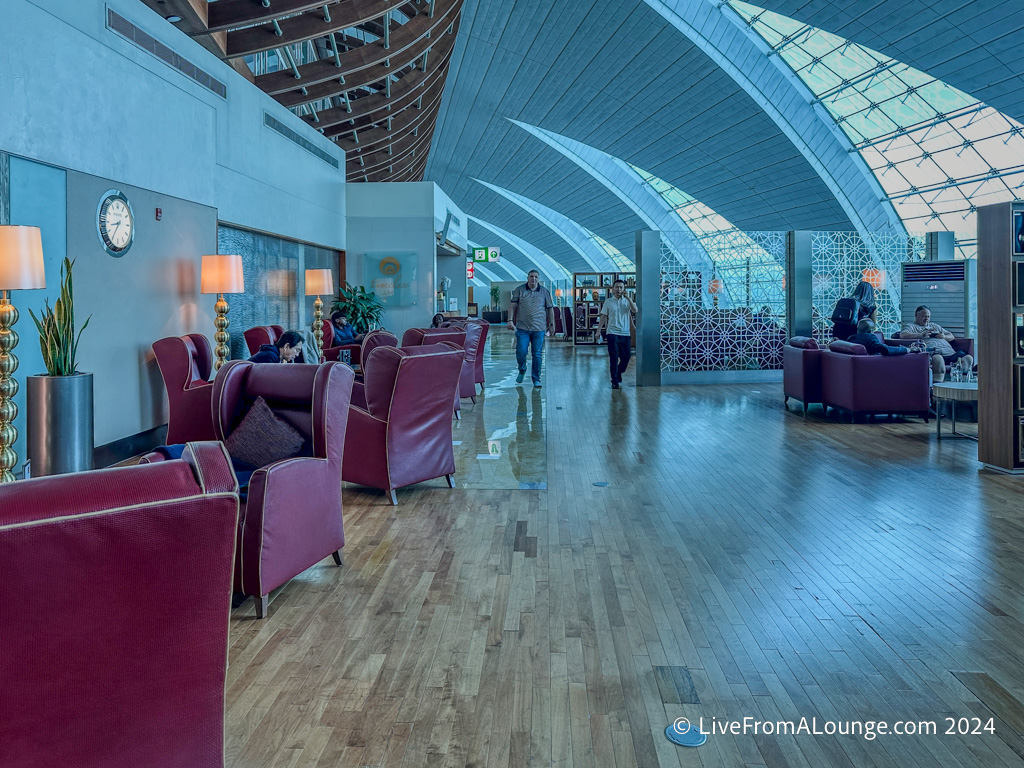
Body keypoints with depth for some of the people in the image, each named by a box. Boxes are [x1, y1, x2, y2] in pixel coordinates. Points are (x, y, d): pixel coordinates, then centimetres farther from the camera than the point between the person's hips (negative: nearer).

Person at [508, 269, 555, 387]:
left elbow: (550, 309, 13)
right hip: (522, 328, -1)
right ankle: (522, 371, 25)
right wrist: (510, 320, -10)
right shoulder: (519, 290, 5)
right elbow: (512, 305, 2)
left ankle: (536, 379, 12)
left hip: (539, 329, 1)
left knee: (537, 355, 1)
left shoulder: (545, 292, 8)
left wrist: (551, 325, 11)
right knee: (521, 352, -5)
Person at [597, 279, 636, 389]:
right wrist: (598, 331, 1)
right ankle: (615, 381, 2)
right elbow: (603, 317, 7)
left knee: (626, 357, 6)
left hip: (625, 333, 2)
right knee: (614, 358, -5)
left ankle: (618, 373, 34)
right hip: (613, 333, -2)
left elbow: (635, 310, -11)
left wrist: (628, 297, -15)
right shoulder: (608, 301, 6)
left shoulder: (627, 301, 8)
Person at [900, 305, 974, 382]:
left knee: (968, 358, -20)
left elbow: (952, 336, 36)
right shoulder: (910, 326, 19)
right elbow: (903, 335, -3)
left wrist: (944, 336, 10)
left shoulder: (935, 326, 37)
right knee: (938, 359, -43)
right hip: (932, 352, -6)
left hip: (949, 352, 6)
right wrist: (921, 335, -10)